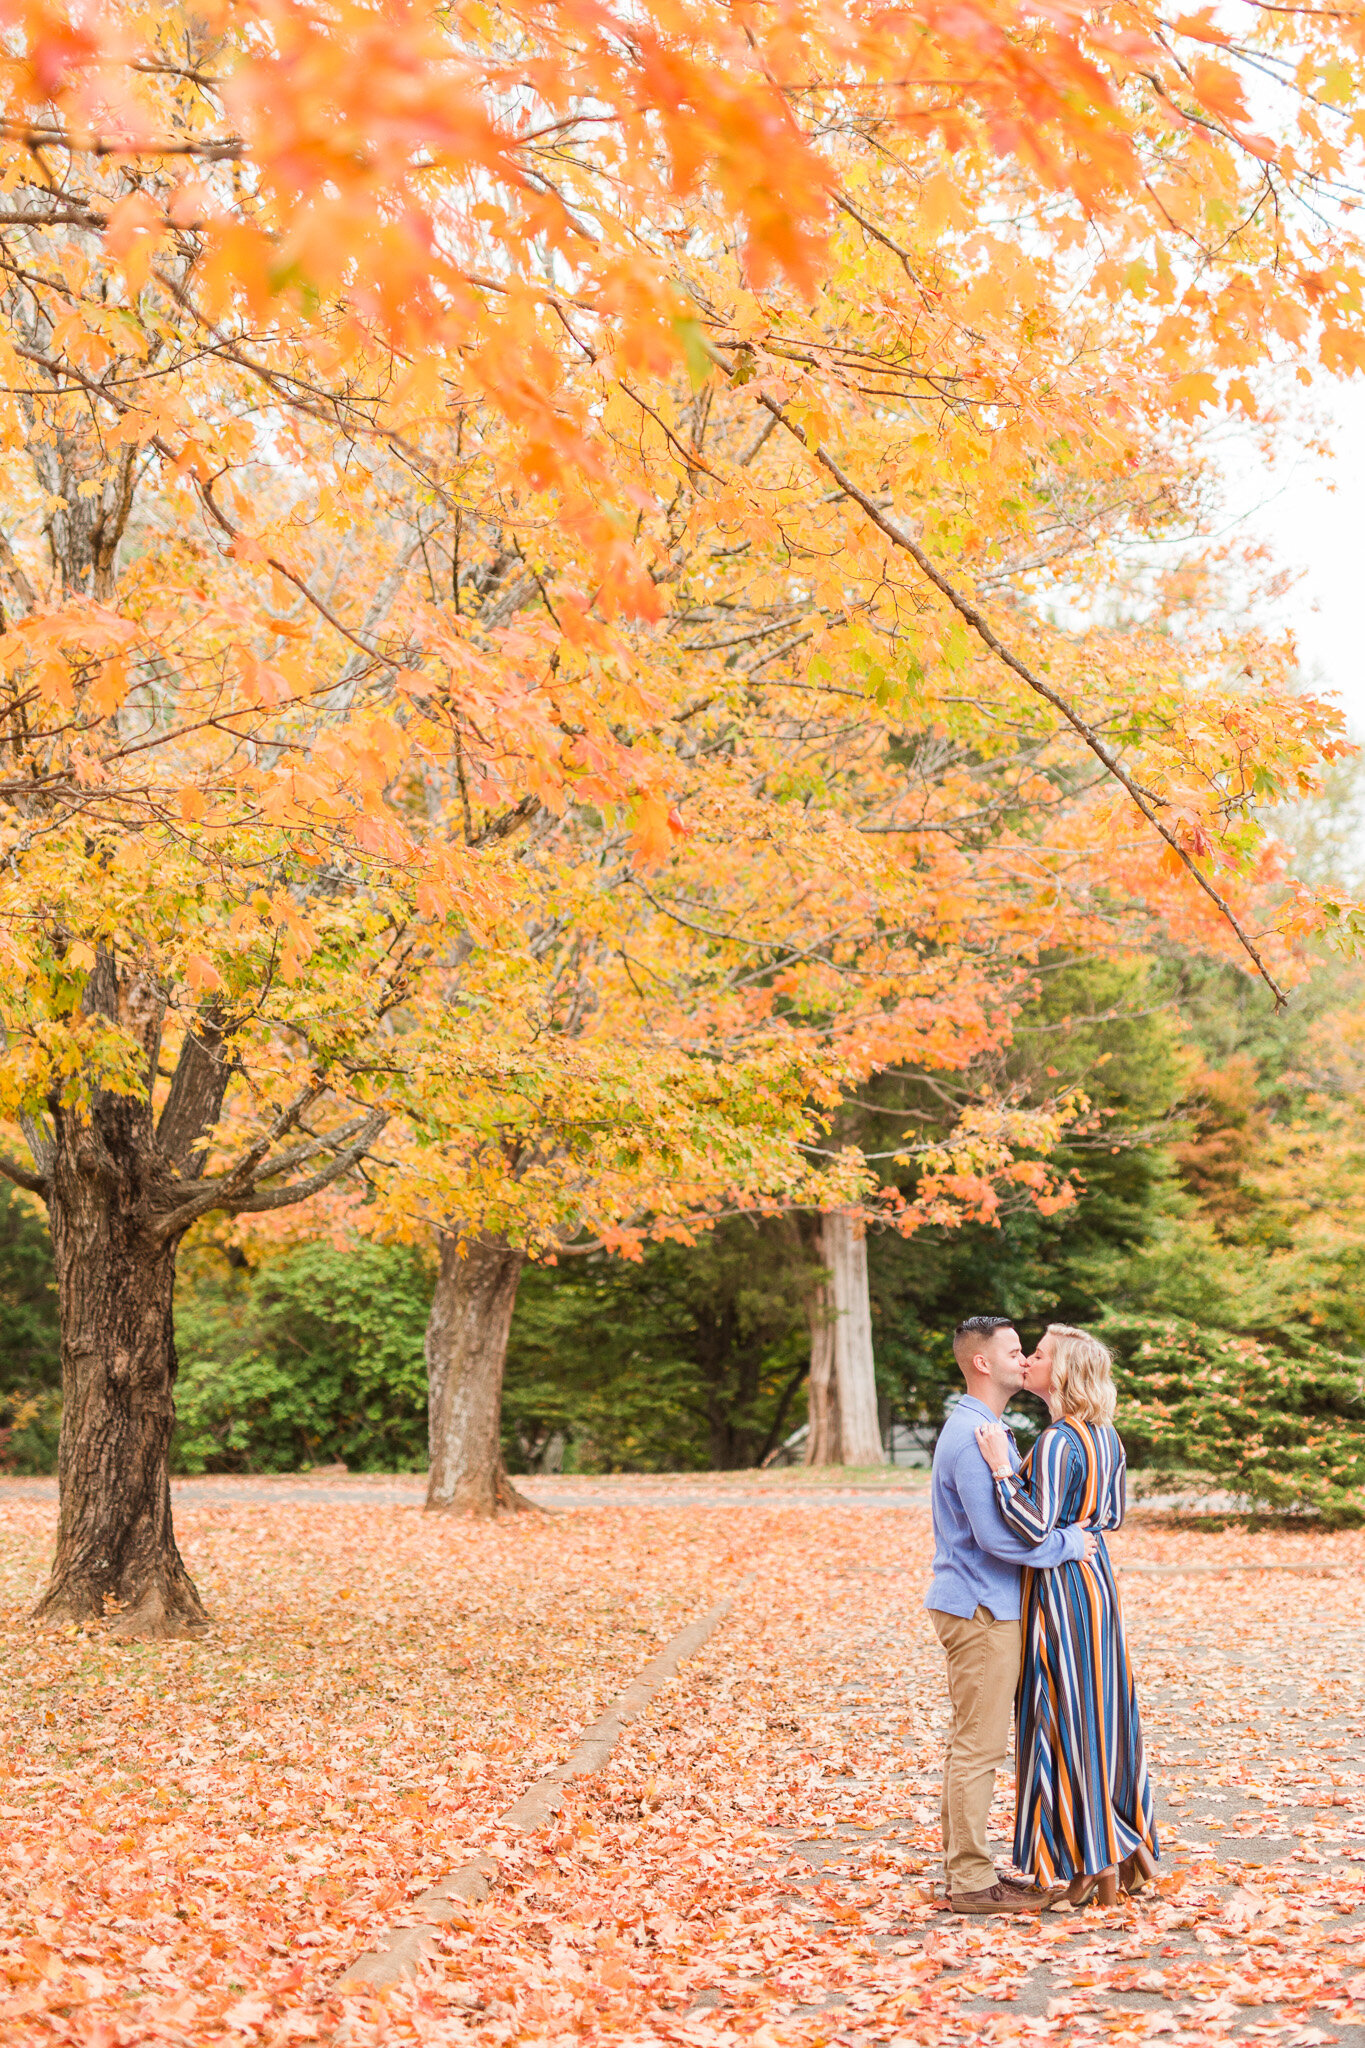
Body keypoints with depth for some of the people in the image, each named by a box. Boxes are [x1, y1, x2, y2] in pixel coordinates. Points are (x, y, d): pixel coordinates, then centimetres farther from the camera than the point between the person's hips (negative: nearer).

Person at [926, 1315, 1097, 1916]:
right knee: (977, 1747, -4)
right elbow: (999, 1536, -25)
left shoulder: (983, 1429, 15)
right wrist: (1069, 1543, -14)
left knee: (970, 1745, 16)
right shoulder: (974, 1436, -20)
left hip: (979, 1606, 11)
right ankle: (972, 1882, 3)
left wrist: (1069, 1531, 10)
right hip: (981, 1608, -11)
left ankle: (966, 1868, 24)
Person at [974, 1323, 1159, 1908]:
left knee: (1066, 1720, 1)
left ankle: (1090, 1866, 9)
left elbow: (1036, 1529, -27)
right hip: (1096, 1574, 9)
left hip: (1062, 1585, -9)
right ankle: (1129, 1853, 23)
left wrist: (1001, 1469, -26)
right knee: (1104, 1715, 15)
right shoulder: (1106, 1435, 6)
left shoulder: (1058, 1442, -21)